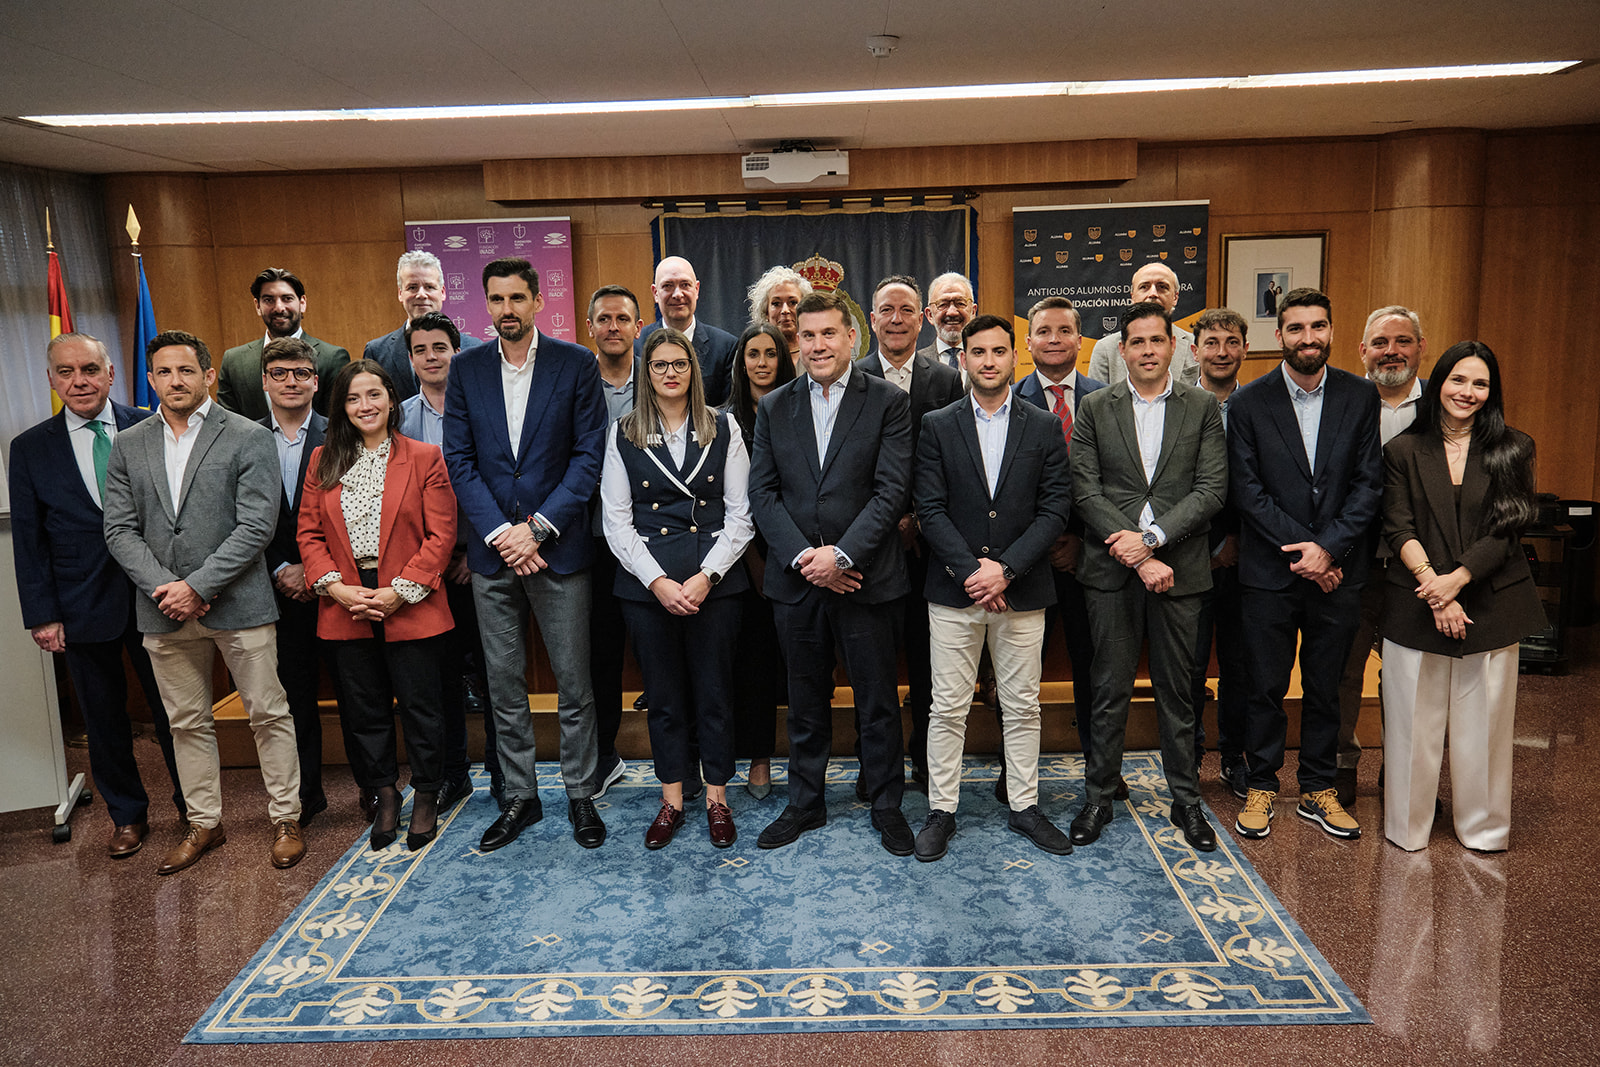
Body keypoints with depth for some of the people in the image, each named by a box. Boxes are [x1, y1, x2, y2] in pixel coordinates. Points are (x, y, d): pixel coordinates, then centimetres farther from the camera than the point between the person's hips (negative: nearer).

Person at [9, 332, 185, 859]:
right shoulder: (30, 449, 1)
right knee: (104, 718, 13)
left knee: (173, 709, 11)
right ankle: (127, 815, 30)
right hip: (85, 608, 1)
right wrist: (42, 615, -2)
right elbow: (29, 539, 2)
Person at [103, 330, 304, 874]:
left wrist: (198, 586, -15)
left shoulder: (249, 438, -4)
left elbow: (256, 526, -11)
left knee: (268, 714, 3)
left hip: (238, 604, -4)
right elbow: (120, 530, 6)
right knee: (187, 723, 14)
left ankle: (285, 819, 17)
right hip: (163, 609, 4)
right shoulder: (128, 446, 9)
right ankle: (204, 823, 28)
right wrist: (165, 588, -9)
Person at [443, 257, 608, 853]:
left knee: (574, 685, 5)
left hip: (559, 547, -2)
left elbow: (588, 456, -5)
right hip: (491, 554, 3)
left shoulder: (577, 365, -1)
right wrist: (499, 534, -9)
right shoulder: (466, 369, 7)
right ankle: (519, 797, 25)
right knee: (504, 687, 11)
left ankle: (580, 795, 21)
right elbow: (459, 459, 3)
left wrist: (537, 527, -13)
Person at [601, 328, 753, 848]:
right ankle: (672, 799, 23)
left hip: (714, 581, 0)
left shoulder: (724, 430, 4)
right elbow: (617, 521, 1)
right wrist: (658, 581, -9)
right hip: (646, 583, 1)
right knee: (664, 695, 9)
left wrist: (705, 577, -10)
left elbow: (739, 516, 1)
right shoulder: (623, 434, 5)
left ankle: (717, 797, 21)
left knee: (714, 691, 5)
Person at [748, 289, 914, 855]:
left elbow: (892, 490, -8)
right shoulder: (773, 407, 9)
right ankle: (805, 803, 29)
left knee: (878, 701, 7)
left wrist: (841, 554, -16)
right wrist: (802, 557, -10)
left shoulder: (888, 402, -1)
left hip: (866, 577, -2)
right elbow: (762, 493, 3)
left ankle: (887, 806, 24)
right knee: (805, 701, 14)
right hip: (796, 578, 3)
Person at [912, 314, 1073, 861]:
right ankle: (942, 810, 18)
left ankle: (1024, 806, 26)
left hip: (1022, 589, 1)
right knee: (948, 708, 5)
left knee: (1022, 706, 11)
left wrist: (1006, 568, -13)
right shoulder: (937, 426, 3)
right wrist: (971, 570, -14)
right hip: (953, 591, -1)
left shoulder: (1045, 427, 5)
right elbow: (930, 509, -3)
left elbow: (1055, 509, -2)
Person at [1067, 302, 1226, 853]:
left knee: (1177, 689, 10)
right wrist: (1136, 557, -12)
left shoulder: (1203, 408, 5)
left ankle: (1185, 799, 24)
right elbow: (1086, 491, -3)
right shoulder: (1095, 408, 4)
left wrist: (1151, 537, -15)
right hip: (1112, 569, 0)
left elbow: (1211, 490, -3)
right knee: (1110, 690, 6)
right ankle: (1099, 796, 20)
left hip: (1178, 569, 0)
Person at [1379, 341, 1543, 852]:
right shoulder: (1404, 450, 5)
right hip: (1416, 605, 0)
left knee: (1484, 720, 6)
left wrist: (1457, 579, -15)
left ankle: (1483, 827, 23)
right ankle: (1407, 826, 17)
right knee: (1414, 719, 3)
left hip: (1489, 604, 0)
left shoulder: (1512, 450, 5)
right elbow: (1398, 528, -2)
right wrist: (1431, 583, -14)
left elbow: (1507, 531, -3)